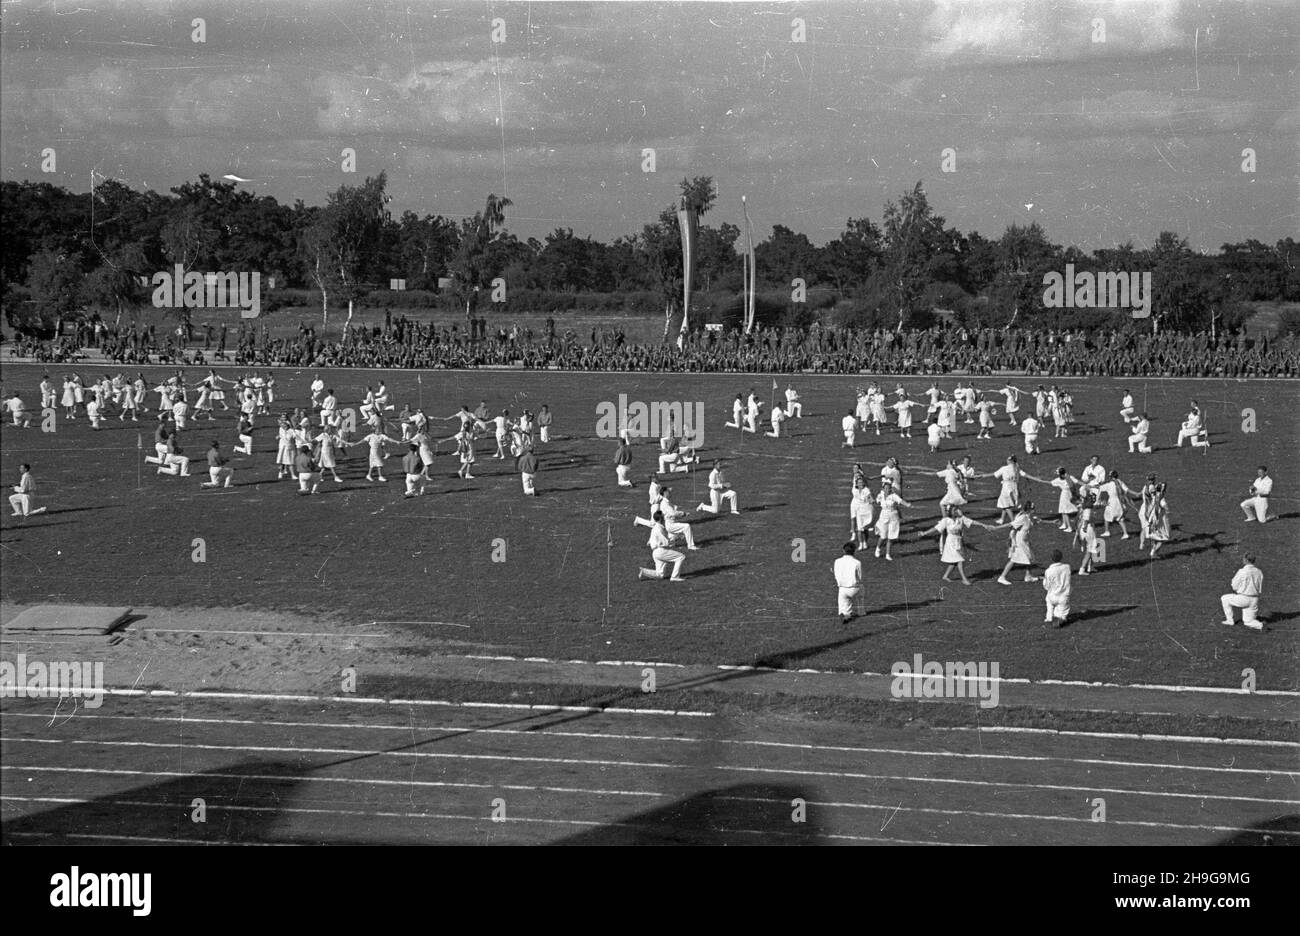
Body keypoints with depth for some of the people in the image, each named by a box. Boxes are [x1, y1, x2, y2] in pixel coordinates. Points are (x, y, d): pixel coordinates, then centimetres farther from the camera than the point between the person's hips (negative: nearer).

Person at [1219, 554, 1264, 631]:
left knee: (1224, 599, 19)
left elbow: (1234, 587, -6)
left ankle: (1229, 620, 21)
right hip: (1255, 601, 5)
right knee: (1248, 622, 17)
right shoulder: (1259, 572, 3)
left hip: (1243, 599, -5)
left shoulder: (1242, 572, -14)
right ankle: (1260, 625, -13)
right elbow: (1261, 590, 9)